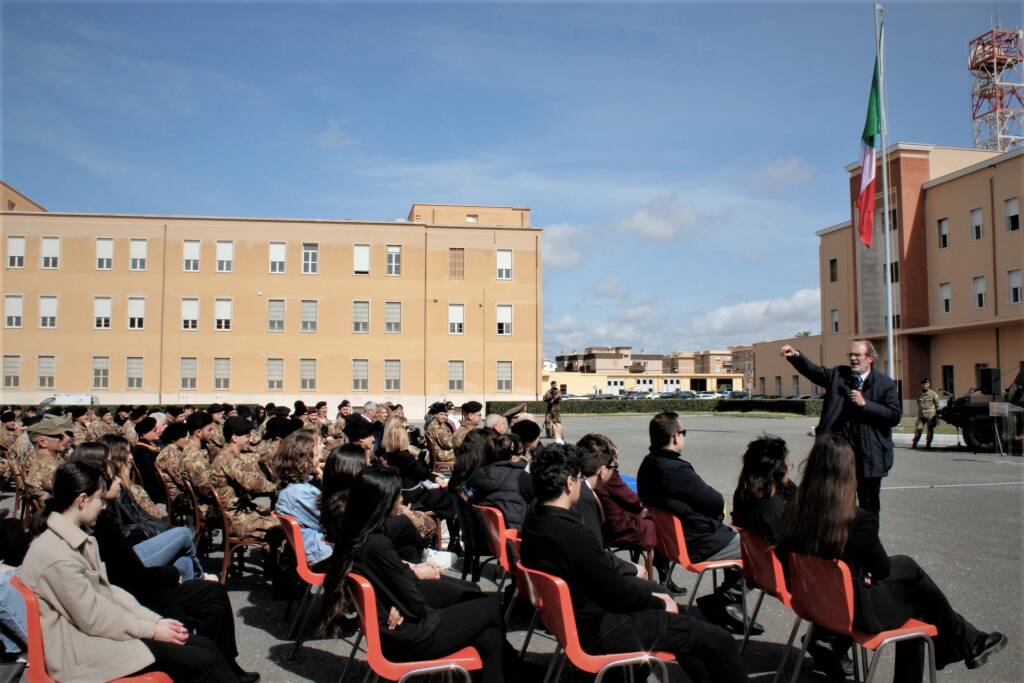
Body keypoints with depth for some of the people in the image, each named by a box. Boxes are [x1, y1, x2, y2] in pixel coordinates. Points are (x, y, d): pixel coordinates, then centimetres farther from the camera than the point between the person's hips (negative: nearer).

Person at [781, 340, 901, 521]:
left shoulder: (885, 383, -3)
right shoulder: (838, 375, 6)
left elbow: (895, 415, -9)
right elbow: (812, 370, -3)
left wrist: (865, 404, -17)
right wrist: (795, 356, -20)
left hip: (869, 454, -2)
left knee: (869, 505, 11)